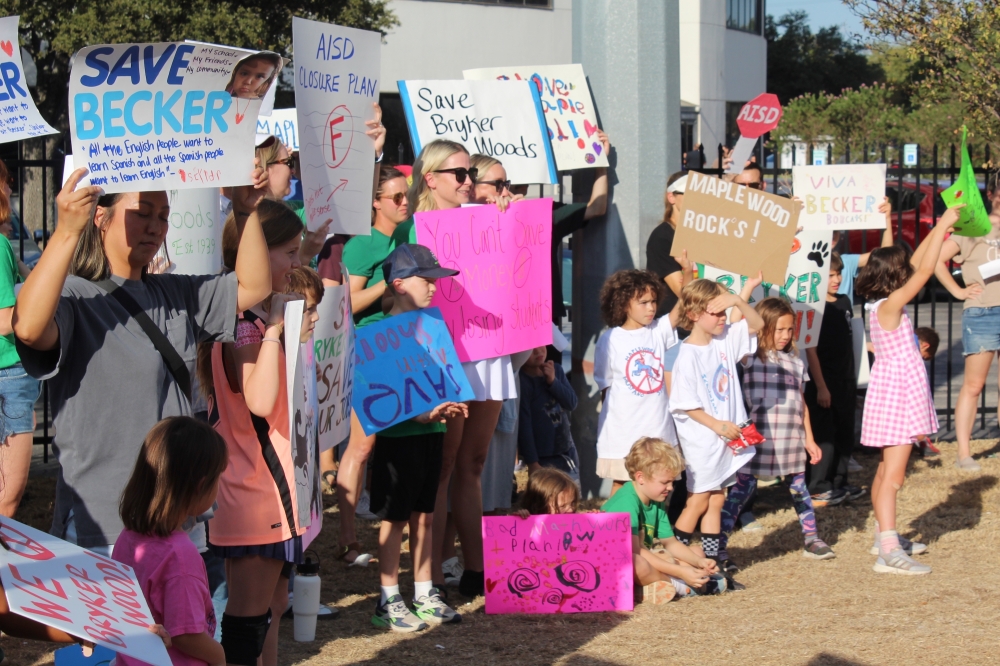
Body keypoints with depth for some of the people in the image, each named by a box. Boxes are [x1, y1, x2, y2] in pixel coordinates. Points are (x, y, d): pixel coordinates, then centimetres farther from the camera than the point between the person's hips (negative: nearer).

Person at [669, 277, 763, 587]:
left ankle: (712, 564, 17)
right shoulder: (688, 355, -17)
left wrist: (739, 301, -11)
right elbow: (685, 404, -16)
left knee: (716, 502, 11)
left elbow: (756, 325, 7)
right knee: (697, 502, -1)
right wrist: (716, 425, -19)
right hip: (701, 441, -7)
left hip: (727, 438, 7)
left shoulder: (726, 340, 4)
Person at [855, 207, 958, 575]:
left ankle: (884, 533, 32)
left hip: (901, 395, 10)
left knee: (887, 469, 20)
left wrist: (938, 229, 13)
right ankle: (889, 552, -18)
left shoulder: (882, 305, 5)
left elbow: (916, 266, 15)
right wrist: (944, 225, -17)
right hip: (898, 396, -10)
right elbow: (925, 271, -24)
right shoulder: (888, 306, -19)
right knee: (893, 473, -14)